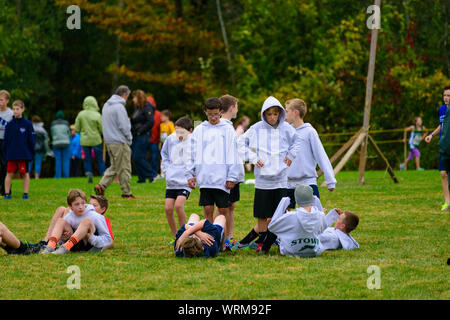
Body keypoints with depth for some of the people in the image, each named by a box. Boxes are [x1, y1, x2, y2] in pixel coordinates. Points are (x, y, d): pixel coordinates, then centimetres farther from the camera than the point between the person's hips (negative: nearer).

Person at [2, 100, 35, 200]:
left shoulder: (27, 124, -2)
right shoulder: (9, 124, 3)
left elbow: (32, 139, 2)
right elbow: (6, 140, 6)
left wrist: (31, 152, -2)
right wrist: (5, 153, 2)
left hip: (24, 154, -1)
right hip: (11, 154, 1)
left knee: (25, 174, 4)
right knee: (9, 174, 2)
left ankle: (25, 193, 12)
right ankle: (7, 193, 9)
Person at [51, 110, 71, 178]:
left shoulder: (53, 124, 3)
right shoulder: (66, 123, 0)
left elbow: (52, 134, 10)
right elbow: (68, 133, 7)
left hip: (56, 144, 1)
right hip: (65, 143, -1)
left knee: (58, 160, 2)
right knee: (66, 160, 1)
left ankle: (58, 176, -2)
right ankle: (66, 175, -5)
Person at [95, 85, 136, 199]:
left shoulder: (106, 105, 14)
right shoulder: (119, 107, -15)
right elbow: (123, 126, -18)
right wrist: (129, 138, -4)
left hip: (109, 142, 9)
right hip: (120, 142, -9)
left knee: (114, 167, 14)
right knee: (124, 168, -1)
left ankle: (101, 186, 2)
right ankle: (126, 193, 4)